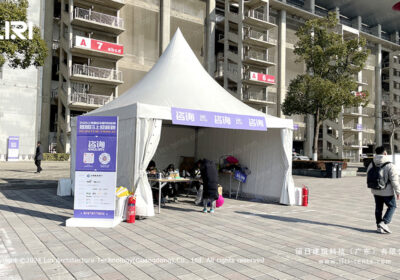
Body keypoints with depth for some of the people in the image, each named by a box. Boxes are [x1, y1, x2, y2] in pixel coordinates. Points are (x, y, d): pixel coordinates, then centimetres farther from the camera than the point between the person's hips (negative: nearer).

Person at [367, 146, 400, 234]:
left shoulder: (371, 165, 1)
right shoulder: (390, 166, -17)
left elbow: (368, 177, 10)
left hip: (375, 191, 5)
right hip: (387, 192, -5)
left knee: (378, 208, 14)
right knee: (392, 206, 13)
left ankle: (379, 226, 20)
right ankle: (384, 222, 0)